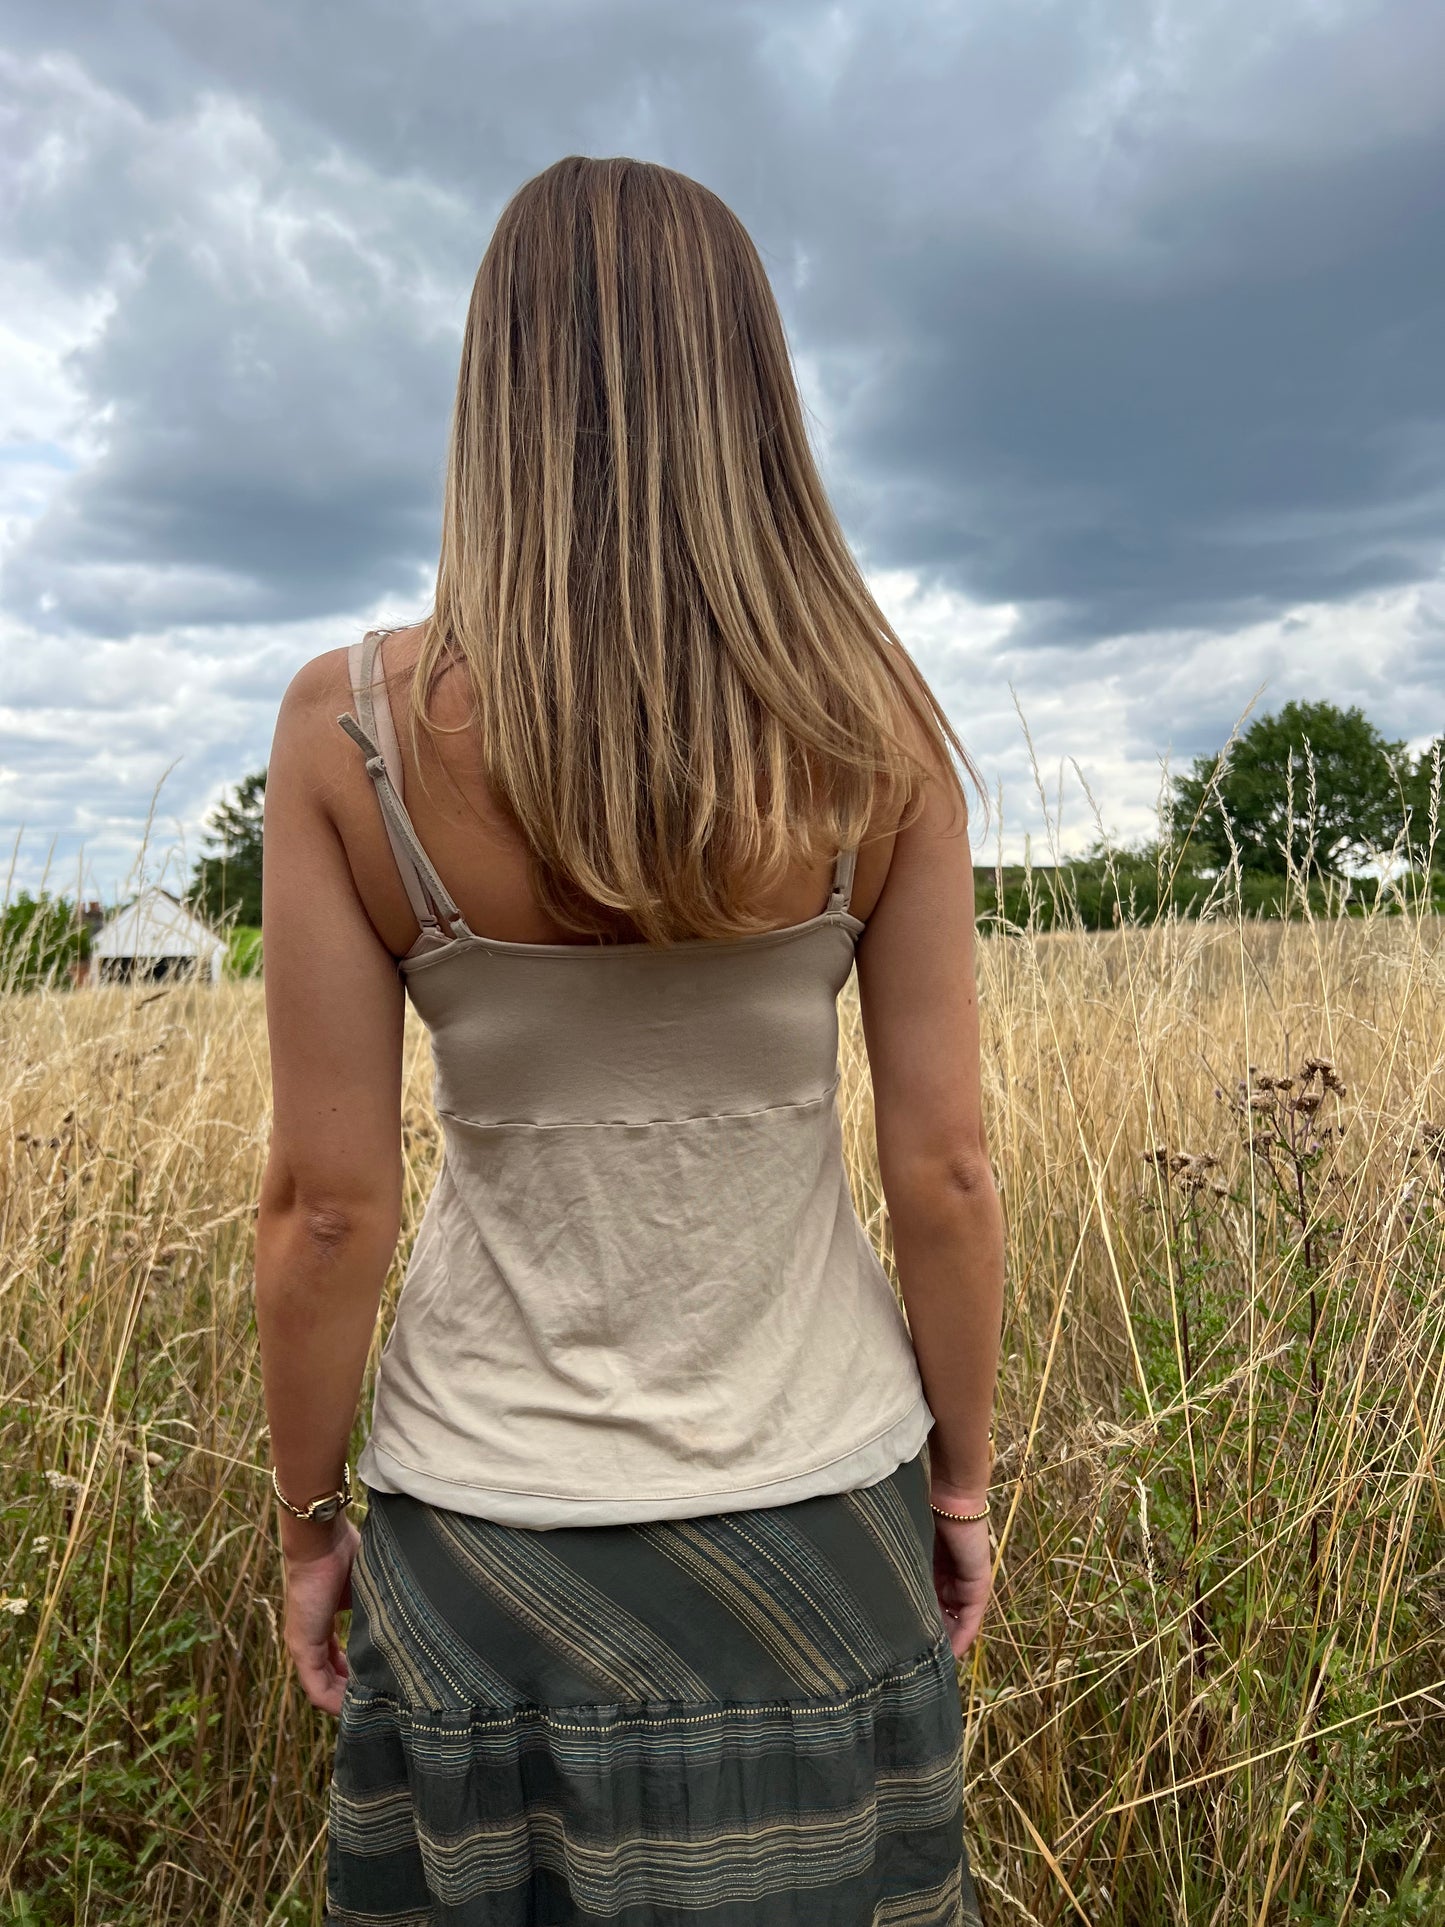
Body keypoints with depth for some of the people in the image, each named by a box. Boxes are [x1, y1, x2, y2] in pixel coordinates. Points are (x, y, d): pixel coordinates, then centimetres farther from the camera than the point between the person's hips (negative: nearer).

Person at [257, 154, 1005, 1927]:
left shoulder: (352, 726, -15)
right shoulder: (881, 730, -12)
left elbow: (326, 1204, -11)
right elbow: (944, 1169, -8)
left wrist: (306, 1521, 4)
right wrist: (964, 1475, 7)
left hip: (490, 1519, 0)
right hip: (818, 1508, 2)